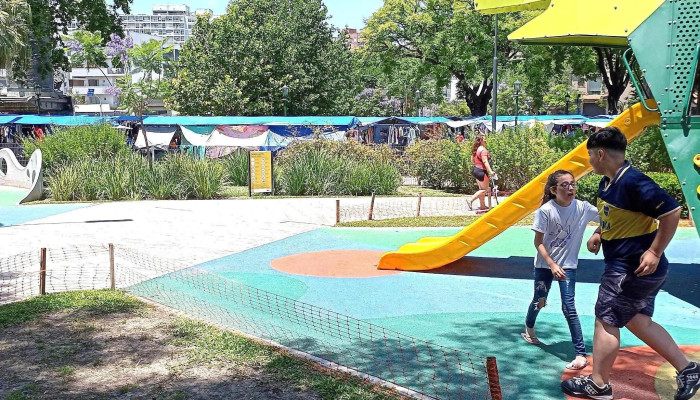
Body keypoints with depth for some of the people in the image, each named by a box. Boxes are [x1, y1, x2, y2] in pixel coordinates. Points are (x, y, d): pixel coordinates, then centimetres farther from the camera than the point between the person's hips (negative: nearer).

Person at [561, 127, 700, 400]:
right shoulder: (608, 182, 7)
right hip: (627, 265, 10)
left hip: (632, 267, -10)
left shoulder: (633, 181, -23)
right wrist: (599, 234, 7)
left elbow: (672, 211, -24)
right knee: (637, 321, 18)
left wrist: (655, 252, -24)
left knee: (606, 320, 0)